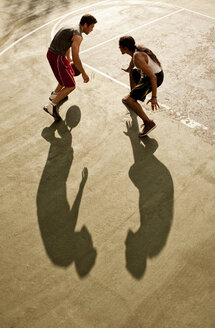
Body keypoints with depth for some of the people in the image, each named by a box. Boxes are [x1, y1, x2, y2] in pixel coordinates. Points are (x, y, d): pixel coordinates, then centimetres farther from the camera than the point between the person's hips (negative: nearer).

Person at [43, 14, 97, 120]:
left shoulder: (72, 28, 14)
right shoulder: (78, 36, -18)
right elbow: (76, 58, -26)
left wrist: (69, 60, 44)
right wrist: (84, 74, -16)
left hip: (51, 53, 10)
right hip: (57, 59, -10)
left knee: (71, 73, 30)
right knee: (71, 86, -4)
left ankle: (55, 94, 43)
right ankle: (51, 106, -4)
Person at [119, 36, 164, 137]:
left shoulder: (138, 58, -28)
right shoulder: (137, 49, 1)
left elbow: (153, 77, -33)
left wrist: (154, 97, -33)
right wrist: (128, 69, 49)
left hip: (155, 78, -10)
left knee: (129, 100, -14)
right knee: (132, 72, 35)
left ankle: (148, 123, -14)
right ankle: (132, 97, 45)